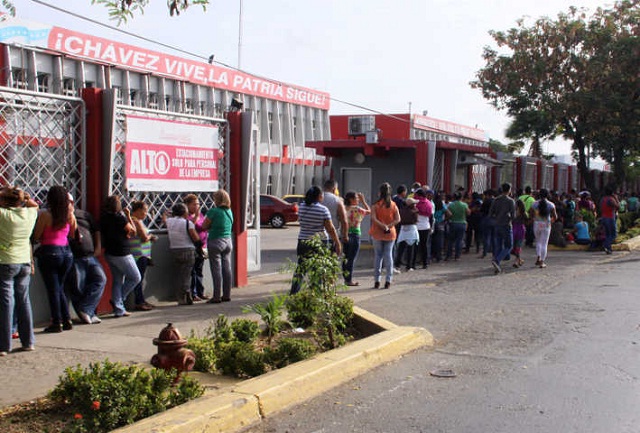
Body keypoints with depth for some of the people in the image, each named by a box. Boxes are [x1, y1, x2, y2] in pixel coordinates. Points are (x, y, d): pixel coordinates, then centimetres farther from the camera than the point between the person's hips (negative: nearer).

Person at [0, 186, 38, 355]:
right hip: (25, 262, 5)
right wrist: (23, 196, 9)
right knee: (23, 300, 14)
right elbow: (34, 205, 22)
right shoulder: (31, 214, 0)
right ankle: (28, 341, 20)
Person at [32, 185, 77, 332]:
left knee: (53, 289, 2)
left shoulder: (45, 214, -12)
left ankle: (57, 323, 3)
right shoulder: (69, 215, 0)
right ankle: (67, 321, 15)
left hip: (49, 253, -5)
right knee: (60, 288, 17)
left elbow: (36, 237, -7)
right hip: (67, 252, 5)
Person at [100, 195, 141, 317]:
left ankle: (119, 309, 13)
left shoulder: (103, 219, 3)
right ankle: (119, 300, 5)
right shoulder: (120, 218, -18)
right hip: (121, 253, -8)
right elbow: (133, 232, -8)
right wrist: (129, 216, -1)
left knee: (117, 280, 13)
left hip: (109, 253, 8)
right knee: (135, 277, 7)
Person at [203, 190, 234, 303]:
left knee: (216, 270, -2)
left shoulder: (213, 211, -13)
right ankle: (227, 295, 14)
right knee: (227, 269, 9)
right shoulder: (229, 211, 6)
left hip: (215, 242, -6)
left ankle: (217, 296, 1)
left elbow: (204, 226, -6)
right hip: (228, 241, 6)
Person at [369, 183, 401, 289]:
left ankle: (377, 280, 6)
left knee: (378, 255, 6)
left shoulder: (376, 205, -6)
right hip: (390, 234, 1)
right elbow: (397, 219, -6)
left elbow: (373, 218, -17)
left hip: (378, 233, -1)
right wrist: (388, 226, -10)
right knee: (388, 255, 6)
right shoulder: (393, 205, 1)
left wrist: (382, 226, -15)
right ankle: (388, 280, 4)